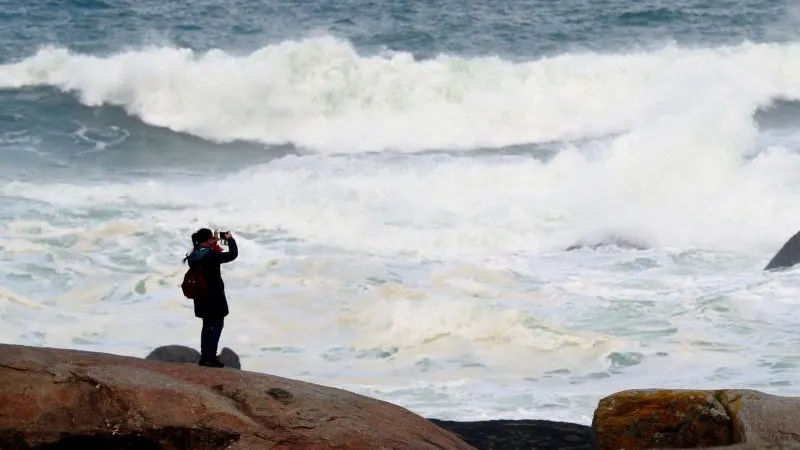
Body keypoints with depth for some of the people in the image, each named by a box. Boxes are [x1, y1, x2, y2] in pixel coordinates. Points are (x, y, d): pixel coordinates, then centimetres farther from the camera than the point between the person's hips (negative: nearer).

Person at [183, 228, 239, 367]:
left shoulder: (194, 255, 1)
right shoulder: (210, 255, -23)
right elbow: (232, 255, -20)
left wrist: (213, 244, 12)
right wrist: (230, 239, -5)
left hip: (201, 296, 8)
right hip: (214, 296, -8)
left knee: (208, 325, 18)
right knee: (217, 325, 5)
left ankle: (205, 356, 21)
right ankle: (210, 357, 3)